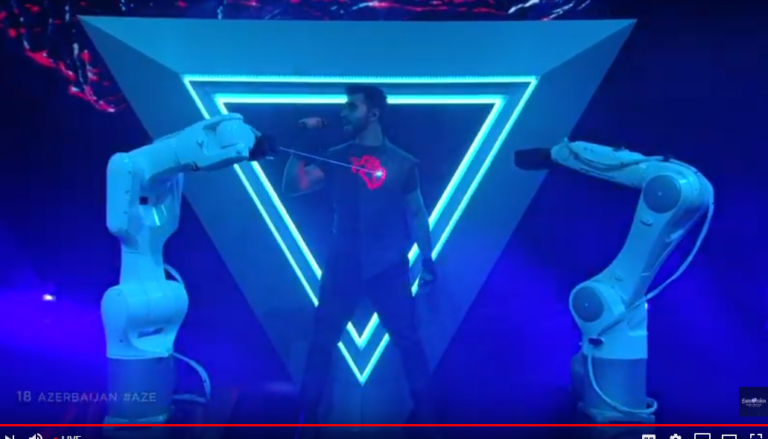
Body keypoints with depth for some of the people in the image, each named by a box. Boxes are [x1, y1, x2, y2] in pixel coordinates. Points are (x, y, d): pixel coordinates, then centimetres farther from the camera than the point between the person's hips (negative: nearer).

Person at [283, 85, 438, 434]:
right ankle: (308, 413, 19)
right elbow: (291, 187, -2)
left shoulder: (401, 163, 1)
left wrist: (427, 258, 1)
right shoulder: (335, 158, 5)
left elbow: (416, 213, 6)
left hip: (389, 267, -1)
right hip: (342, 266, 2)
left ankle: (424, 410, 20)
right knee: (323, 340, 5)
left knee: (407, 338, 3)